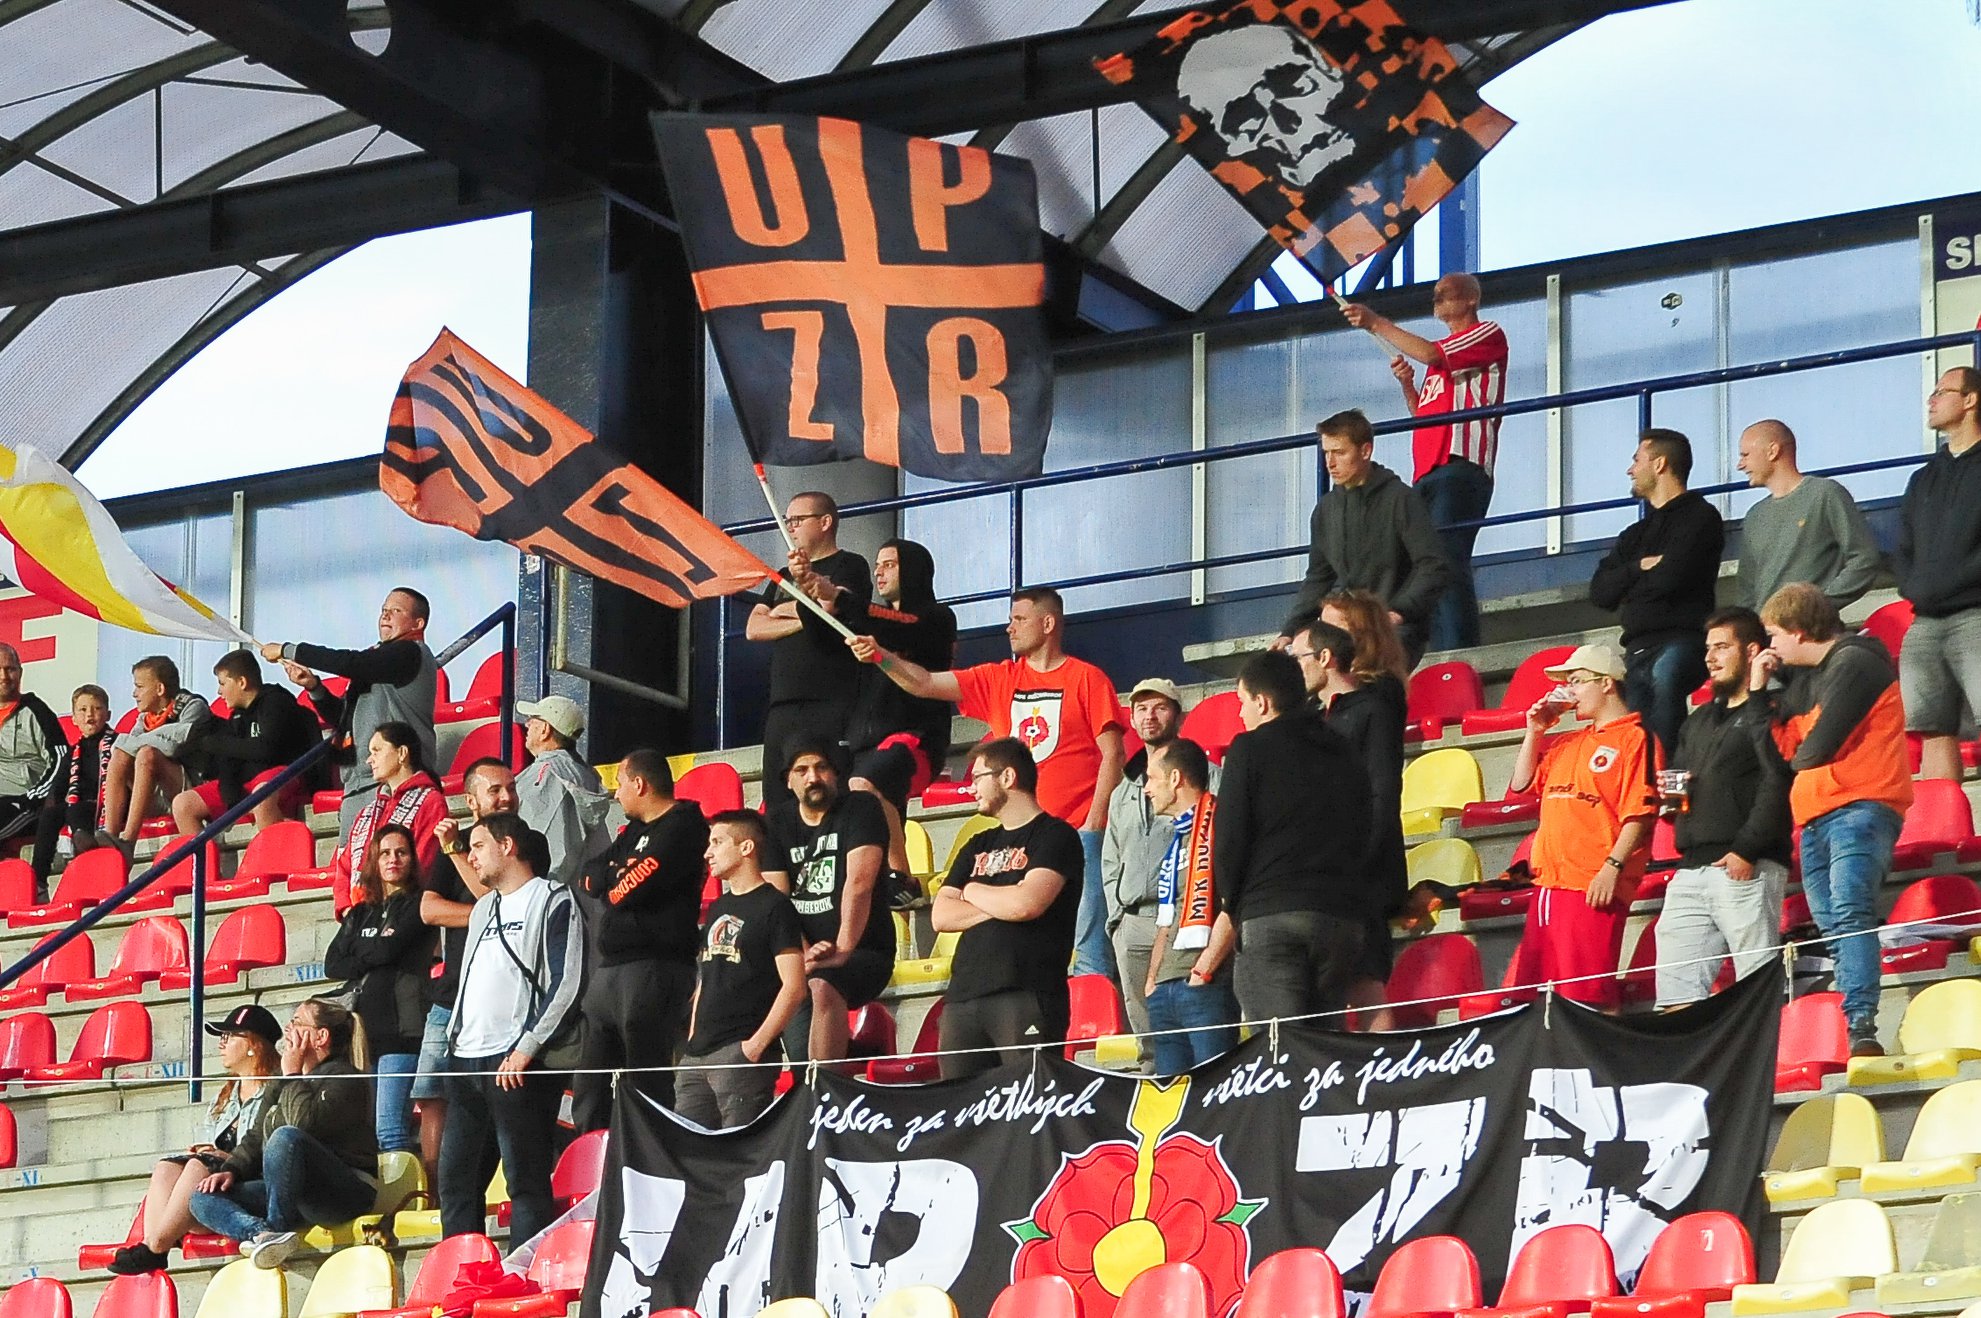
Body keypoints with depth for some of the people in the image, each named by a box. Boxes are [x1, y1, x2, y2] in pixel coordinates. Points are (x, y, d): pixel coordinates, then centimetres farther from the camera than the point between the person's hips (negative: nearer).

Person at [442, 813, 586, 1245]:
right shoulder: (483, 909, 24)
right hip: (468, 1062, 8)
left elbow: (567, 984, -11)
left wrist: (525, 1050, -16)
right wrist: (455, 1038, 15)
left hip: (520, 1065, -8)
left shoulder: (552, 900, -2)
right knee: (456, 1180, 6)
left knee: (526, 1179, -8)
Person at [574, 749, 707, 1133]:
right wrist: (619, 875, -5)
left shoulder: (682, 827, -8)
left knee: (647, 1088, -10)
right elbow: (591, 877, 14)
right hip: (609, 970, 10)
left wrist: (612, 881, 3)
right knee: (589, 1096, 10)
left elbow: (634, 889, -16)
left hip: (654, 968, -10)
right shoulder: (633, 830, 23)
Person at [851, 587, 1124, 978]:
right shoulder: (1000, 680, 16)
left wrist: (1095, 822, -10)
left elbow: (1112, 754, -3)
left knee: (1088, 943, -9)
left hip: (1078, 832, -5)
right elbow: (925, 684, 10)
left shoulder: (1086, 679, 1)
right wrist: (879, 656, -5)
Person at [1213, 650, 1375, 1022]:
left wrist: (1230, 903, 10)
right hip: (1343, 918, 5)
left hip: (1269, 914, -5)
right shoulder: (1346, 755, 19)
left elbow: (1229, 837, -2)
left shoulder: (1250, 748, 1)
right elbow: (1366, 833, 18)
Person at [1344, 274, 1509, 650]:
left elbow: (1430, 355, -9)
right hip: (1427, 472, 9)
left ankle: (1460, 657, -28)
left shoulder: (1488, 335, 5)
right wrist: (1407, 384, 13)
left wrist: (1378, 324, -3)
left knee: (1448, 561, -21)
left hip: (1460, 467, -9)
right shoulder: (1443, 353, 31)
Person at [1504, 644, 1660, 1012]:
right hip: (1549, 884, 9)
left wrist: (1613, 866, -21)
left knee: (1591, 996, -13)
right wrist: (1535, 730, 17)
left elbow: (1639, 814, -13)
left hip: (1595, 887, -9)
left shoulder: (1633, 738, -5)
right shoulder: (1568, 743, 22)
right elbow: (1523, 783, 27)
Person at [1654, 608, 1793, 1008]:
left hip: (1746, 870, -8)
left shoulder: (1767, 712, 0)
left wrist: (1746, 850, -18)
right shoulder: (1699, 722, 27)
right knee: (1677, 996, -2)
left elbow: (1777, 784, -10)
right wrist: (1672, 794, 7)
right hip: (1690, 873, 8)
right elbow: (1677, 777, 33)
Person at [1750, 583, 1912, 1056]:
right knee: (1834, 928, 2)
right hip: (1816, 819, 10)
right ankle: (1852, 1034, -3)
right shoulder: (1807, 679, 25)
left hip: (1859, 808, -10)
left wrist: (1799, 757, 9)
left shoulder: (1852, 663, -4)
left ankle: (1861, 1029, -37)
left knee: (1850, 914, -24)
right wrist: (1759, 691, 14)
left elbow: (1818, 747, -12)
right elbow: (1777, 748, 21)